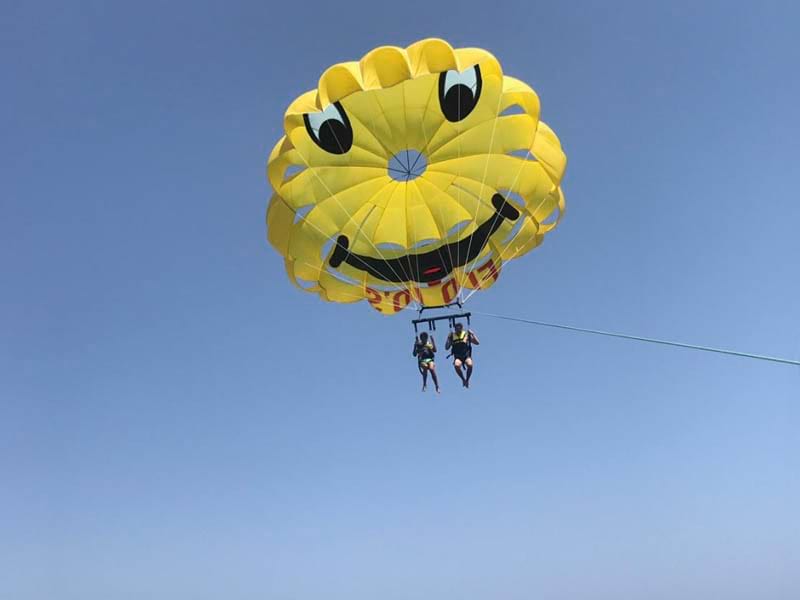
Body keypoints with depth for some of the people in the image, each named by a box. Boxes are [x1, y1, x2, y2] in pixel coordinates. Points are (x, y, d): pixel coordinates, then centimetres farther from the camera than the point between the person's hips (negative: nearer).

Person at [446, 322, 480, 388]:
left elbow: (477, 343, 5)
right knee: (457, 365, -35)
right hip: (457, 357, 0)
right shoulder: (452, 336, 11)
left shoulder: (467, 334, 9)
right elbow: (446, 348, 8)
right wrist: (449, 338, 0)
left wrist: (473, 334, -4)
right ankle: (463, 379, -9)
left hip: (467, 356, 0)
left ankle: (467, 380, -8)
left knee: (470, 365, -34)